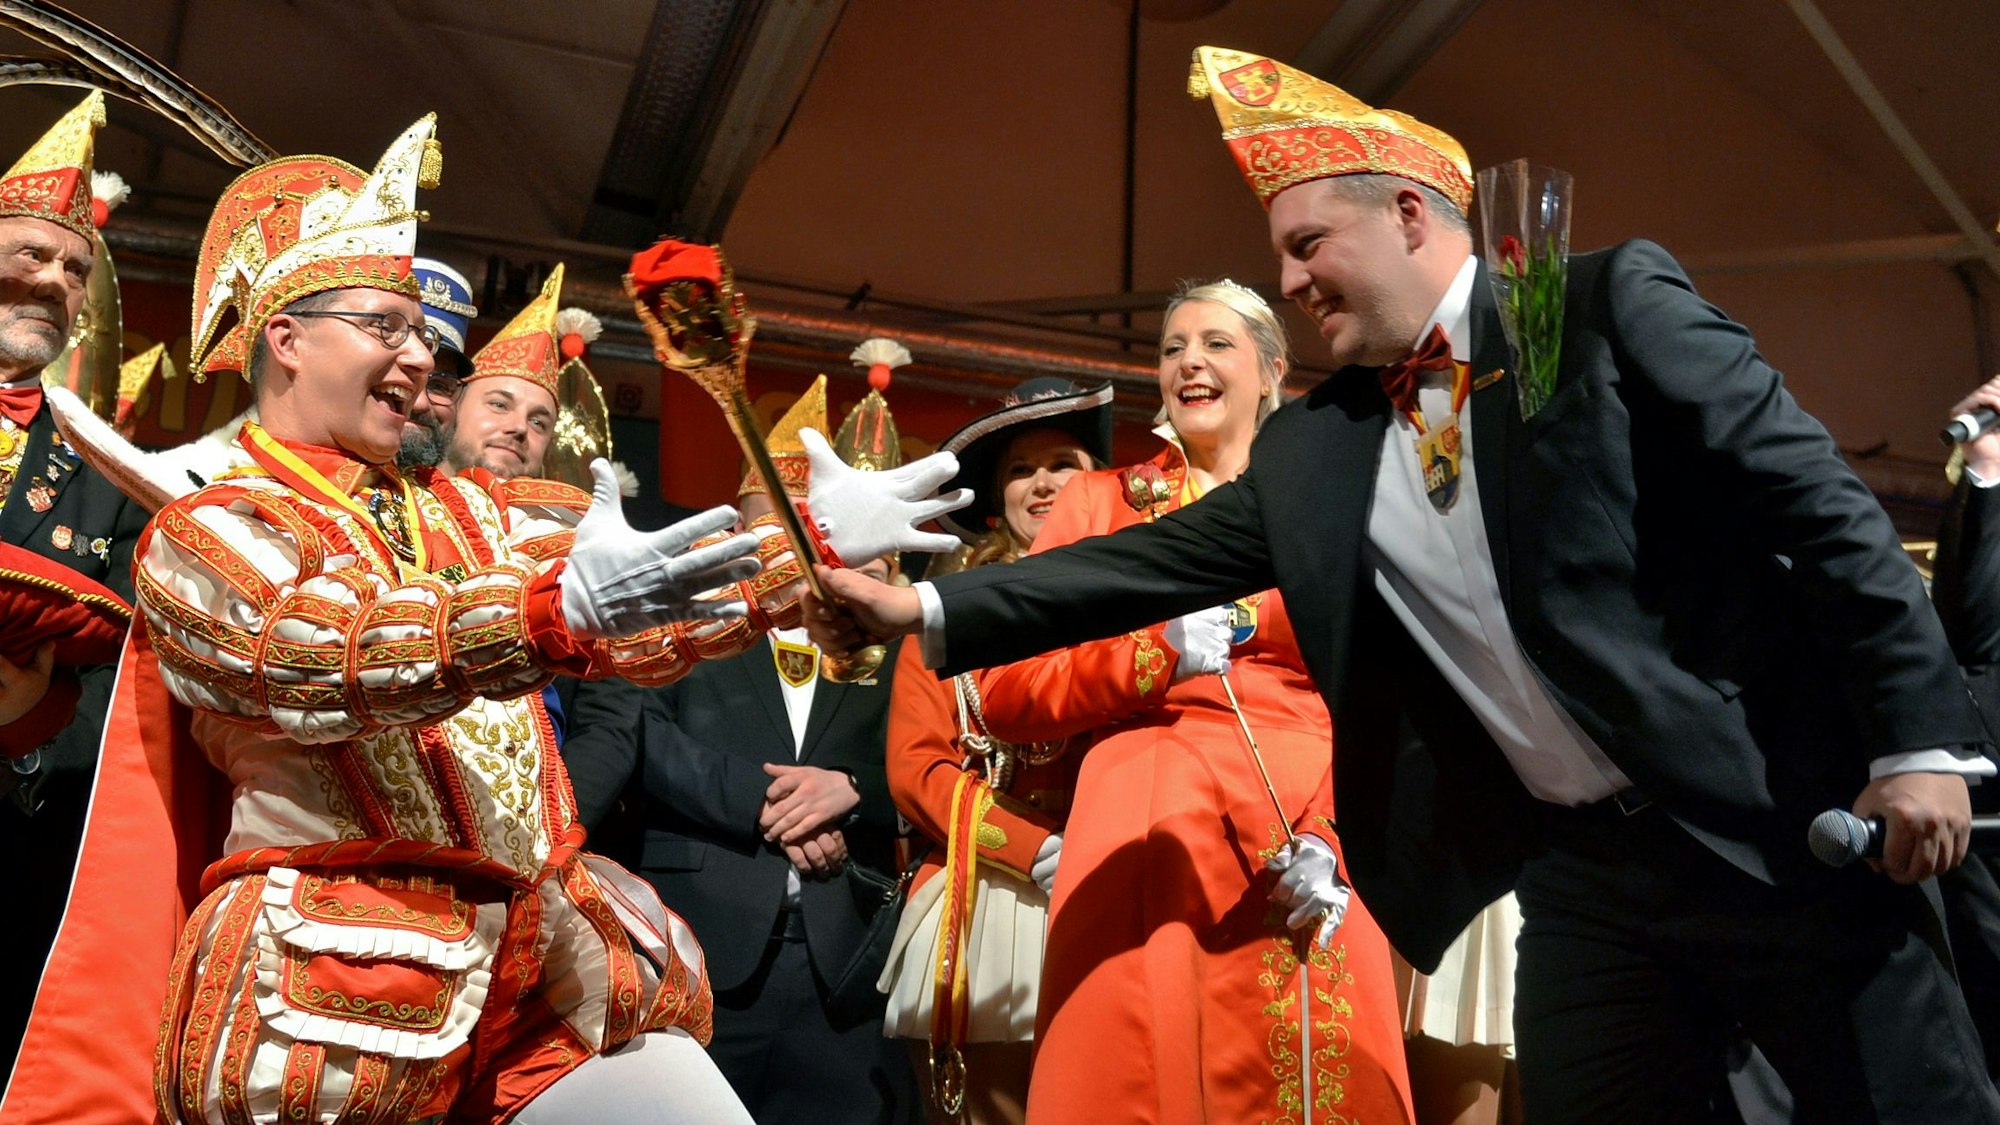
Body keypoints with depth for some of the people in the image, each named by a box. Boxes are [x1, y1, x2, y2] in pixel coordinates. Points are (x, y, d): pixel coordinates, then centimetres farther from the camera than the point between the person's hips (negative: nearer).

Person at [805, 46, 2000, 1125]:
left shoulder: (1609, 305, -6)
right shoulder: (1314, 449, 9)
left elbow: (1819, 502, -9)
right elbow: (1163, 558, 9)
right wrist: (932, 607, 3)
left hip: (1774, 819, -4)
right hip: (1584, 873, 5)